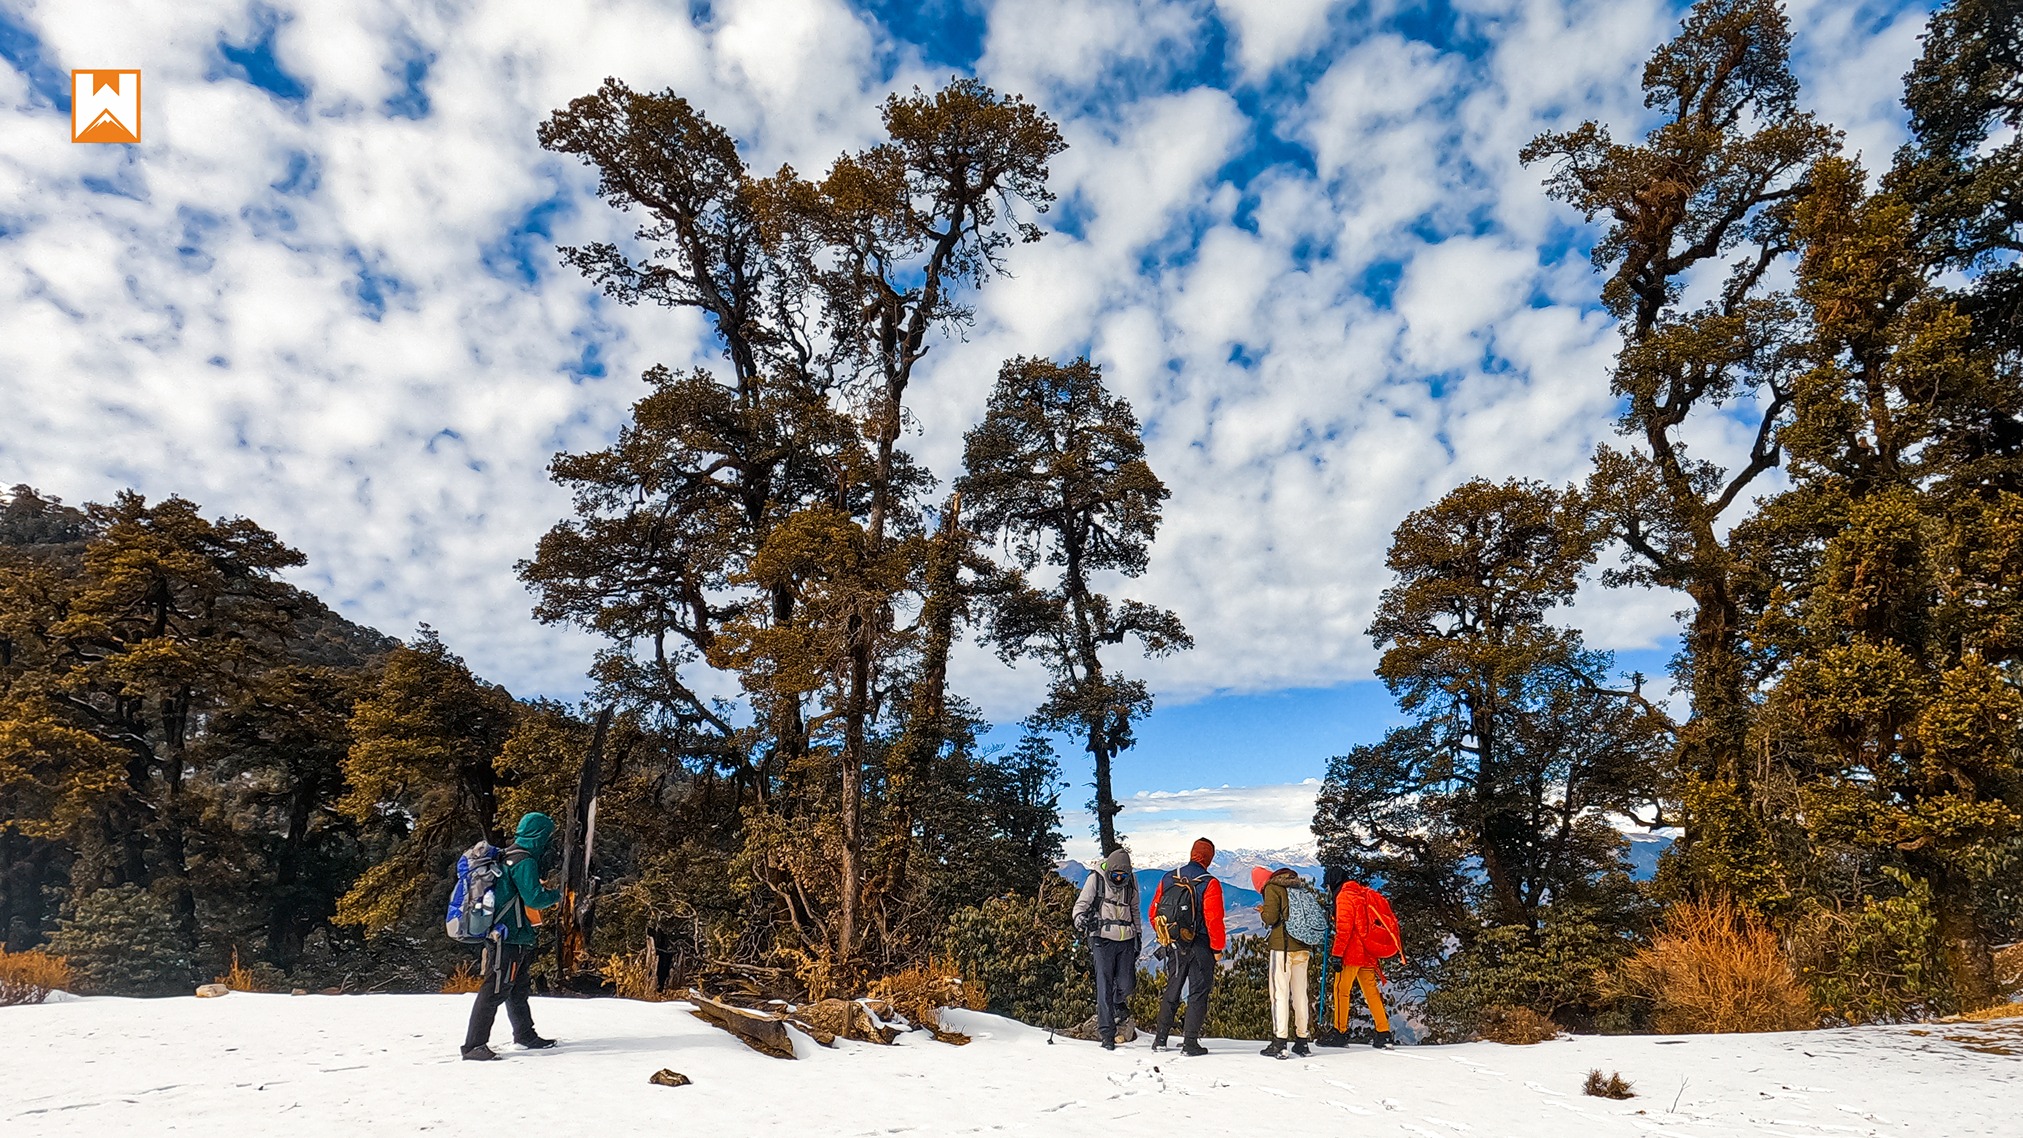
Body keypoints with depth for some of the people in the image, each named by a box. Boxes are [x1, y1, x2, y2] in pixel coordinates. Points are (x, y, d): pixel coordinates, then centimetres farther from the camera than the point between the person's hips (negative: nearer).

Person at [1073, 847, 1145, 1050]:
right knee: (1104, 986, -6)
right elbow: (1081, 905, -3)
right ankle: (1107, 1033, 2)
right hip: (1103, 940, -3)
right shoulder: (1095, 879, -6)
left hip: (1126, 941, 3)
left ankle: (1116, 1002, 37)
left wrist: (1137, 935, 20)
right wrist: (1081, 920, -25)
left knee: (1127, 984, 1)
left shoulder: (1131, 881, 6)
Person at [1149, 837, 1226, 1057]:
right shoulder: (1209, 883, -14)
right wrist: (1217, 947, -6)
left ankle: (1160, 1038, 20)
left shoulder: (1168, 879, 1)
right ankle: (1190, 1043, 4)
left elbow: (1154, 912, 5)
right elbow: (1214, 919, -17)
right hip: (1201, 946, -4)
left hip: (1174, 945, 5)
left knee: (1171, 990, 16)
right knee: (1198, 993, 5)